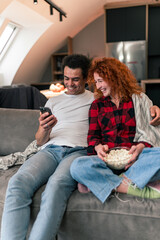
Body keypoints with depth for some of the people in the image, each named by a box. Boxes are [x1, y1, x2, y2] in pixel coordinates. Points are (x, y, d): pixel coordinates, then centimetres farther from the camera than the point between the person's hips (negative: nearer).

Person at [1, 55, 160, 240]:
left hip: (79, 151, -3)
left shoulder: (97, 99, 21)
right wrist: (44, 129, -3)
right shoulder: (53, 102, 27)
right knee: (18, 182, -30)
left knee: (56, 185, -38)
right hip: (50, 150, 3)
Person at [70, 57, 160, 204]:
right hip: (107, 158, 1)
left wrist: (140, 147, -13)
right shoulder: (97, 105, 20)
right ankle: (136, 189, -28)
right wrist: (98, 147, -9)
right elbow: (93, 135, 14)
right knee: (78, 166, -30)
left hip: (133, 158, 0)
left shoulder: (139, 99, 14)